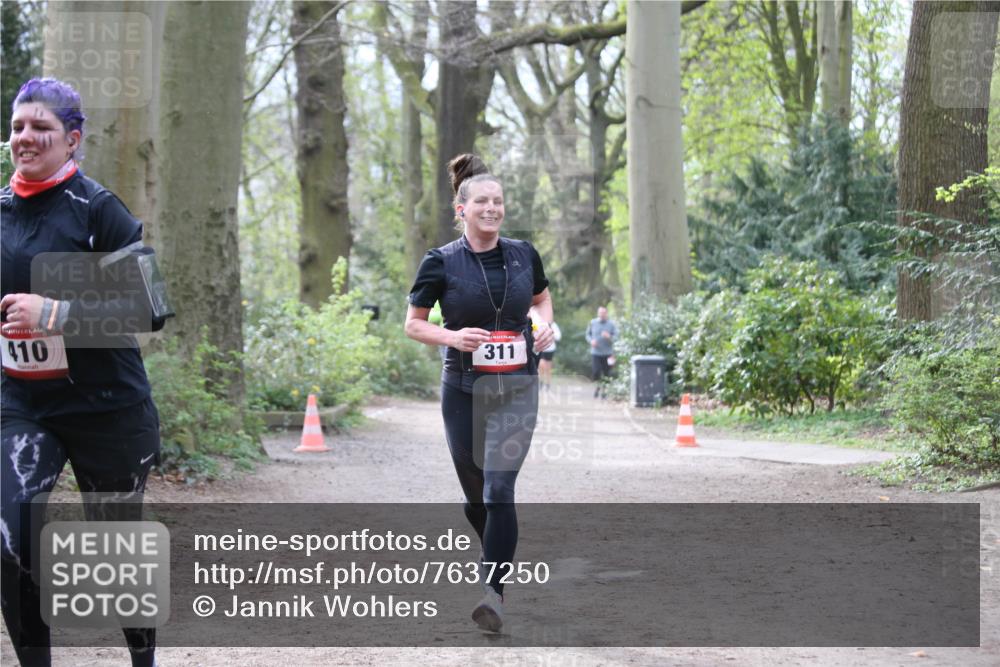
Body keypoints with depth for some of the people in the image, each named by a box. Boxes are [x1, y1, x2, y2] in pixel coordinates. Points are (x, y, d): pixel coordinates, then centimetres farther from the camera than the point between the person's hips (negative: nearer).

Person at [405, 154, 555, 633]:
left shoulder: (523, 254, 3)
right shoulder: (442, 262, -4)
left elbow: (542, 298, 23)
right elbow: (413, 324, 2)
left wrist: (544, 324, 1)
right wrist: (453, 336, -15)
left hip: (517, 390, 0)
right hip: (464, 390, 0)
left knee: (499, 489, -15)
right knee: (476, 495, 10)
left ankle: (494, 593, -18)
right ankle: (499, 557, 41)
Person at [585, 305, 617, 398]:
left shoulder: (611, 324, -1)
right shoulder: (592, 323, 4)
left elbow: (616, 336, -3)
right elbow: (588, 334, 13)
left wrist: (609, 337, -23)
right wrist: (591, 340, -8)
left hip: (607, 353, 0)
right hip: (595, 352, 0)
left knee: (606, 373, 2)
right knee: (595, 372, -9)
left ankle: (604, 389, 21)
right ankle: (598, 385, 20)